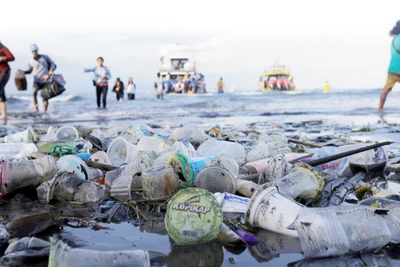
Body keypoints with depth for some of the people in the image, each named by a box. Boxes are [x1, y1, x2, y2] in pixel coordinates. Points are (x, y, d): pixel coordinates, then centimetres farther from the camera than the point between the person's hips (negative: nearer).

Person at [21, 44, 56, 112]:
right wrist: (22, 72, 2)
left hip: (46, 80, 0)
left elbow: (53, 65, 5)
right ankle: (36, 110, -24)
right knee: (34, 93, -25)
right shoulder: (31, 62, 5)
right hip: (37, 81, 0)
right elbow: (29, 71, 20)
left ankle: (45, 111, 10)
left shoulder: (45, 57, 4)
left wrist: (51, 70, -15)